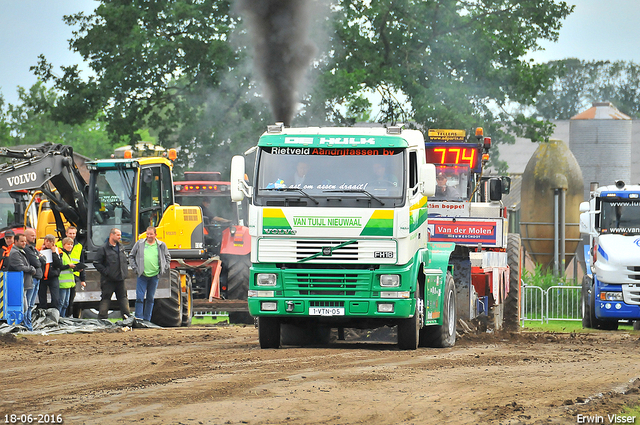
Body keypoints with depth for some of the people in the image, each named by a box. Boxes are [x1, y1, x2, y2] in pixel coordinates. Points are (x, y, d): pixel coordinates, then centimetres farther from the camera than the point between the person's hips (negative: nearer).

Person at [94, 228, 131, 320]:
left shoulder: (121, 249, 14)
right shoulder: (103, 249, -7)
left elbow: (125, 261, 27)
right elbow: (97, 263, -10)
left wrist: (125, 272, 13)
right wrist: (106, 272, -14)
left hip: (120, 280, 6)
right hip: (108, 281, -6)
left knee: (123, 298, 7)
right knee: (105, 299, -2)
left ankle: (127, 318, 10)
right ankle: (101, 319, 2)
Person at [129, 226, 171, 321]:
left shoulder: (161, 245, 7)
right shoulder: (139, 244, 5)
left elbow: (168, 258, 18)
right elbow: (131, 256, 12)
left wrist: (163, 269, 7)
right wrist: (135, 268, 1)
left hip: (154, 276, 1)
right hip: (142, 275, -1)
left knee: (150, 299, 7)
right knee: (139, 298, -9)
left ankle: (147, 320, 14)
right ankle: (138, 319, -7)